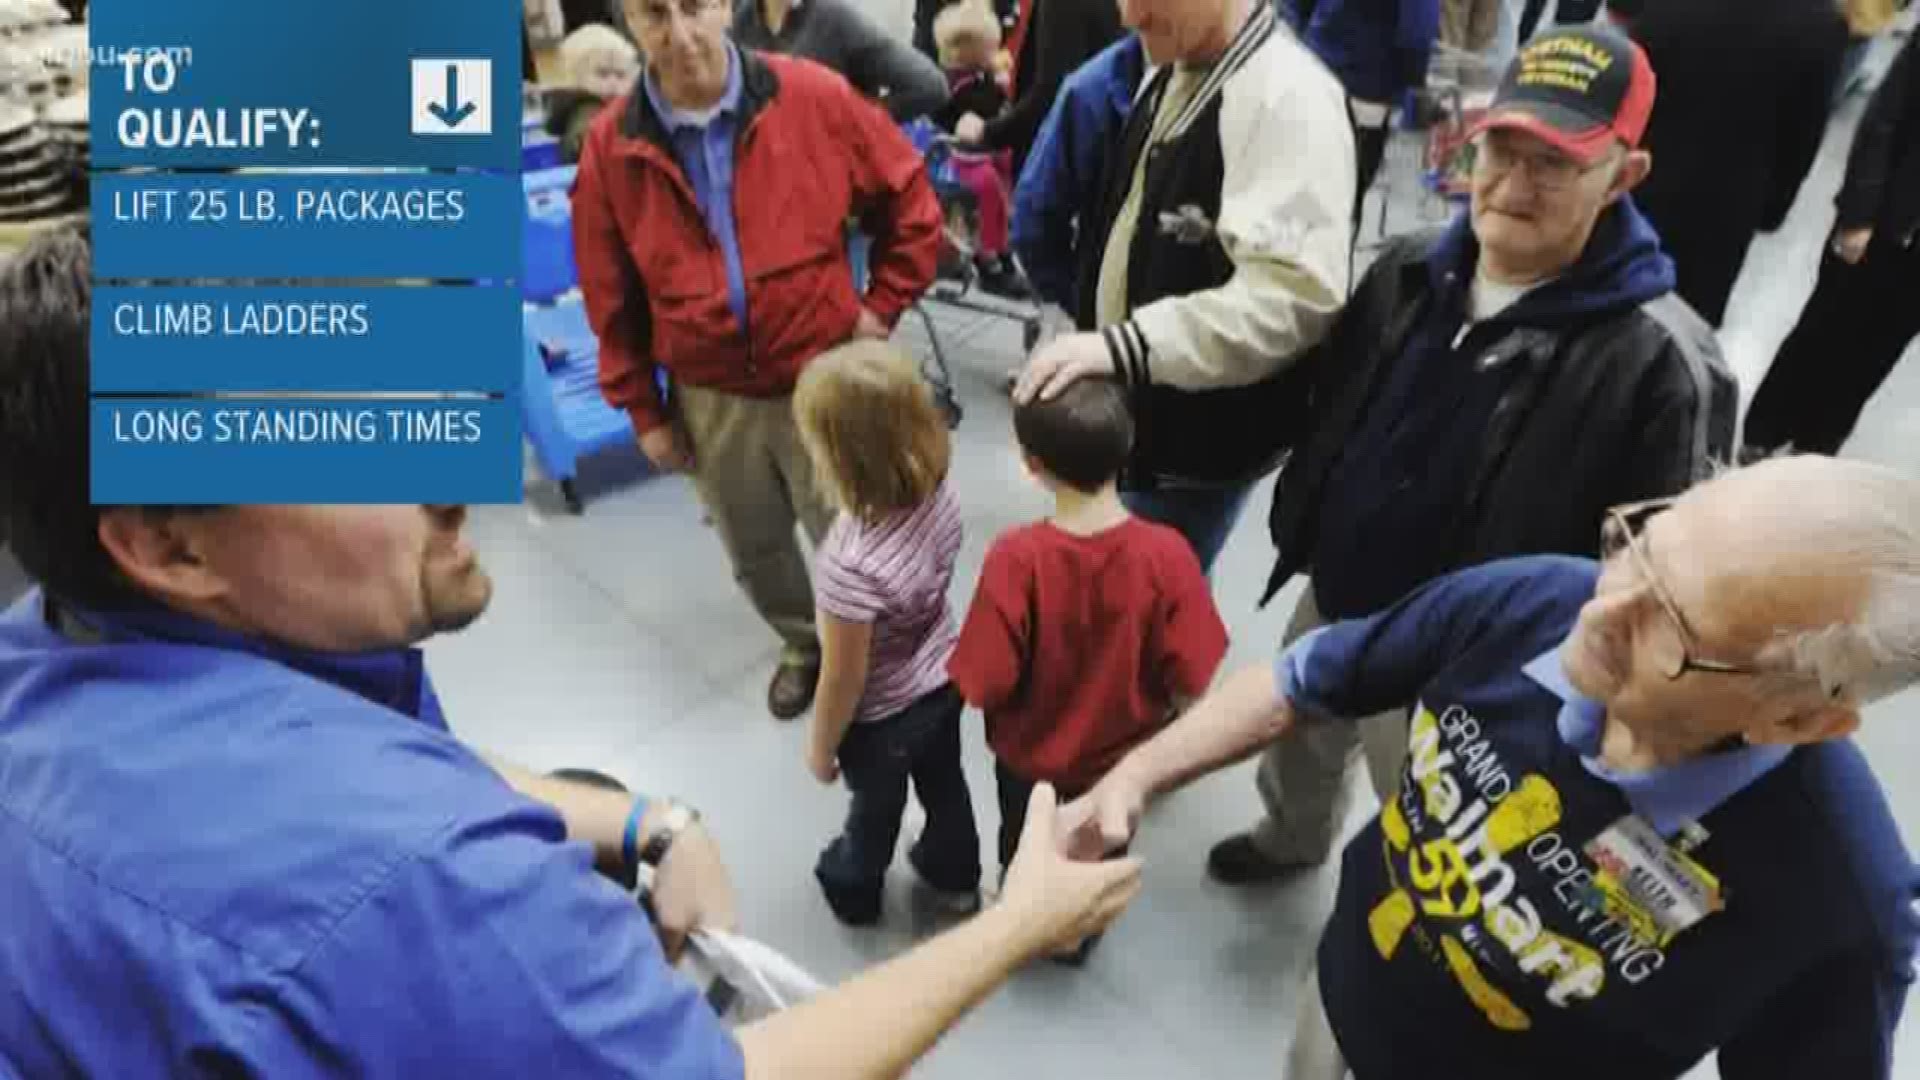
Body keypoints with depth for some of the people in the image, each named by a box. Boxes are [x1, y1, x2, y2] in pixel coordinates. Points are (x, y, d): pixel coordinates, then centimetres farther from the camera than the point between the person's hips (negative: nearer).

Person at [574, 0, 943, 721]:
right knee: (754, 551, 20)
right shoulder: (611, 147, -6)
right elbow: (611, 299, 3)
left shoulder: (813, 98, -12)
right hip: (711, 400, 3)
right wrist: (642, 410, 5)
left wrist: (882, 306, 0)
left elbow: (909, 201, 1)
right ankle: (803, 646, 49)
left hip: (826, 379, -2)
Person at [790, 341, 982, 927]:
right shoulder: (938, 493, -21)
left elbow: (844, 678, -26)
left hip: (882, 717, -5)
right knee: (944, 784, 31)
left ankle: (853, 887, 57)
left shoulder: (852, 565, -41)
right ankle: (956, 875, 59)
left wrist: (820, 747, -7)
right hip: (944, 679, 5)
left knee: (875, 807, 26)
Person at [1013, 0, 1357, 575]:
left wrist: (1125, 345, -37)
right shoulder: (1170, 74, 7)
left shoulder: (1290, 98, -21)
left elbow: (1295, 296, -31)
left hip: (1195, 444, -8)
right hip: (1127, 415, 9)